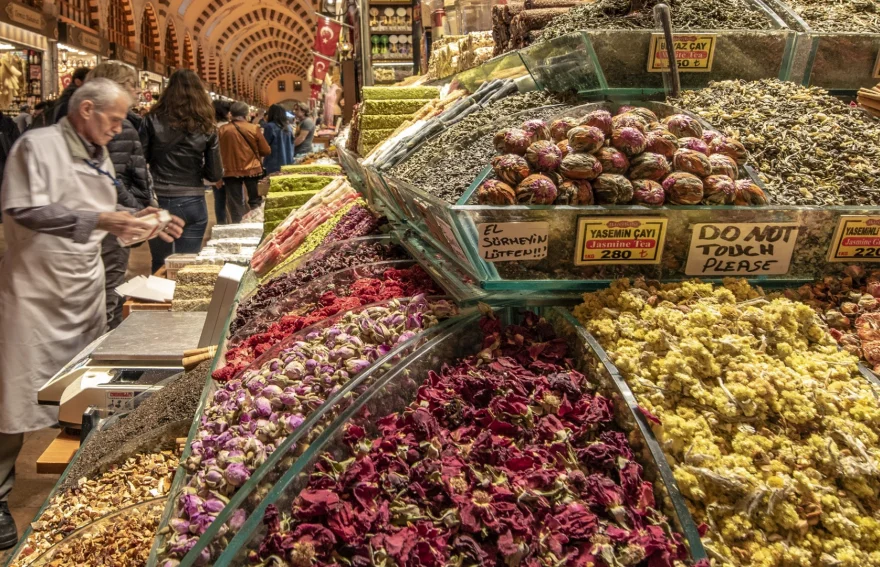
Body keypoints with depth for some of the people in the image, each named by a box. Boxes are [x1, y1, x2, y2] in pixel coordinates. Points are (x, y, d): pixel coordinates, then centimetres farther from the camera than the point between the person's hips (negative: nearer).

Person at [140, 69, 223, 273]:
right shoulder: (207, 128, -1)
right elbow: (215, 175, -1)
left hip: (158, 202, 0)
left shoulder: (153, 120, -4)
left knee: (160, 267, 13)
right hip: (193, 204, 0)